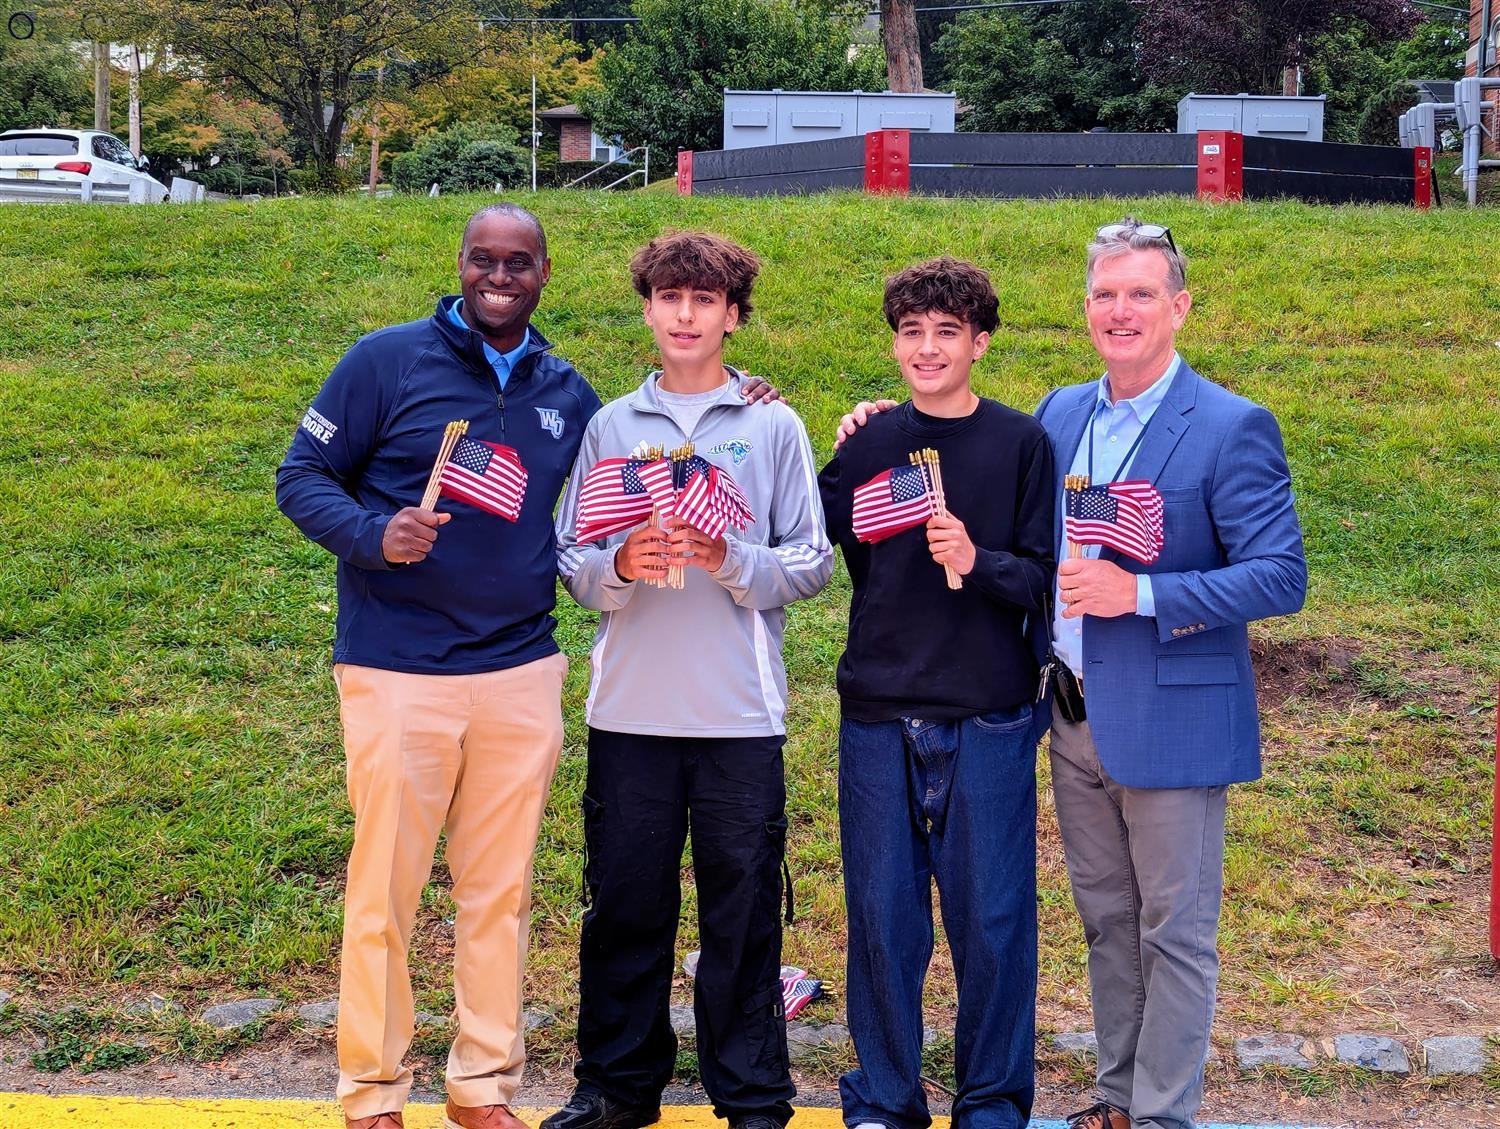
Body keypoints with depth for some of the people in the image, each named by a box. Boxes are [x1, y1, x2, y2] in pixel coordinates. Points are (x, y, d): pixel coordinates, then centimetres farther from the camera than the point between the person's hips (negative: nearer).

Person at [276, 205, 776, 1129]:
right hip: (399, 673, -4)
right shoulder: (389, 360, -2)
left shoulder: (568, 393, 11)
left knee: (499, 892, 10)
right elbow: (303, 477, -2)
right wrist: (374, 533, -21)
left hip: (522, 674, 4)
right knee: (384, 889, 1)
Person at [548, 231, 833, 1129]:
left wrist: (734, 562, -16)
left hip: (740, 714, -2)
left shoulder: (774, 429, 4)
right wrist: (618, 567, -14)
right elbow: (568, 560, 7)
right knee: (625, 905, 9)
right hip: (629, 709, 2)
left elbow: (814, 564, 1)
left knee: (743, 914, 4)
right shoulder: (610, 428, 9)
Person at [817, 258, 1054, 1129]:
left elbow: (1047, 581, -3)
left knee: (991, 918, 4)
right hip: (880, 720, 2)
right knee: (882, 916, 7)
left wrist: (978, 560, -19)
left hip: (988, 721, -2)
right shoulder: (868, 446, 6)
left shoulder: (1022, 443, 0)